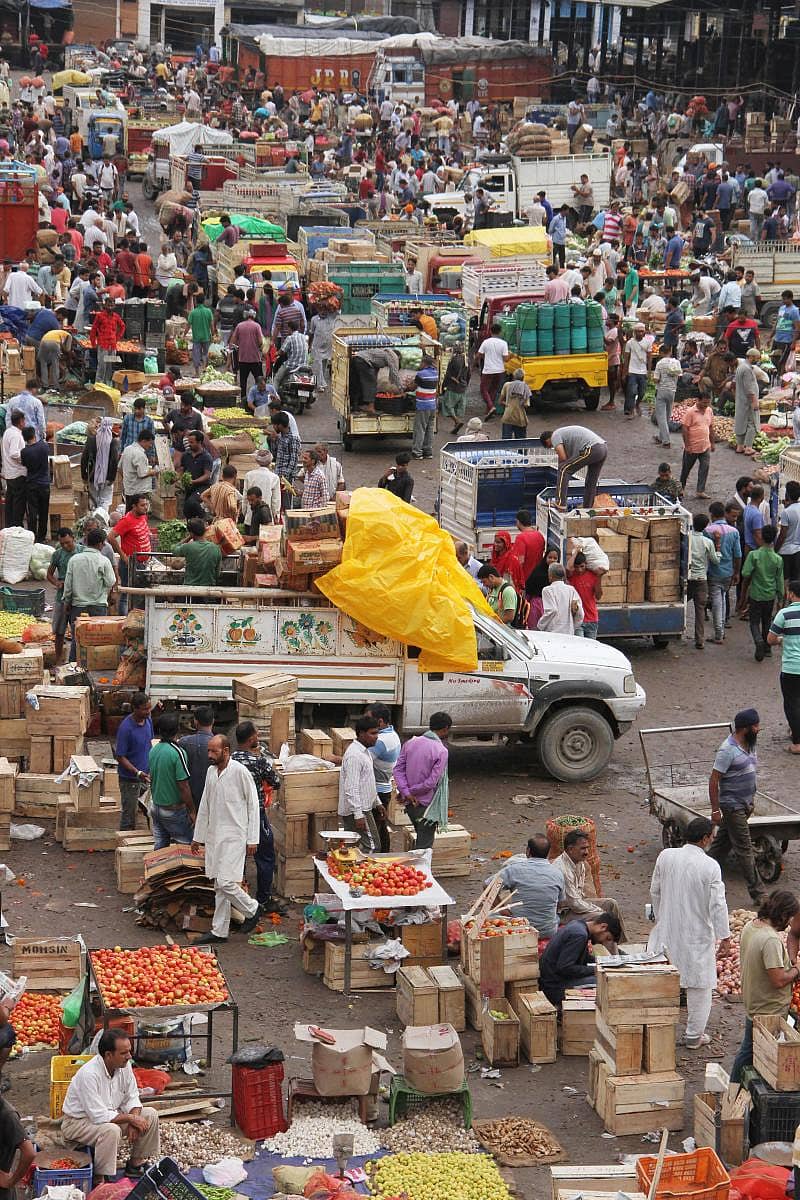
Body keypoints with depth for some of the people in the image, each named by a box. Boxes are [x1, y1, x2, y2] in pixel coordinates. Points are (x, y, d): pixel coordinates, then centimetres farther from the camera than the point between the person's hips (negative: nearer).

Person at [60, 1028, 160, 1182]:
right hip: (78, 1122, -8)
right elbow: (99, 1116, -31)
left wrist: (133, 1123, -16)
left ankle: (135, 1163, 12)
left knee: (150, 1115, -2)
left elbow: (132, 1098, 3)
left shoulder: (124, 1066, -8)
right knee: (111, 1130, -37)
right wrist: (130, 1118, -21)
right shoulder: (89, 1074, -32)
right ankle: (99, 1179, -22)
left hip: (109, 1114, 8)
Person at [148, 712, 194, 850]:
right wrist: (191, 811, -11)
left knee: (159, 847, 11)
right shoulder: (177, 753, -20)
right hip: (174, 810, -7)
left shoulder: (153, 750, 2)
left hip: (156, 807, 7)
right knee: (185, 848, 2)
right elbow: (183, 786, -20)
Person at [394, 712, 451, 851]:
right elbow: (432, 782, -18)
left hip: (410, 803, 6)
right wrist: (411, 792, -7)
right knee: (424, 846, 2)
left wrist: (406, 792, -8)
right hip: (426, 804, -6)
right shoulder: (441, 751, -17)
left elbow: (398, 769, -1)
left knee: (421, 838, 24)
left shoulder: (410, 743, 1)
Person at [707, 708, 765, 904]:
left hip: (745, 804, 9)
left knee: (722, 843, 16)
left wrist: (752, 800, 22)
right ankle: (757, 893, 0)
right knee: (744, 849, -4)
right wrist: (715, 810, -18)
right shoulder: (728, 750, -21)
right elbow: (714, 781, -19)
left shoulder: (750, 744, 6)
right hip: (733, 806, -9)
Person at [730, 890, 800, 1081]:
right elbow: (778, 980, -29)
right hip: (771, 1012, -9)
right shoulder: (771, 940, -29)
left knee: (747, 1051, 22)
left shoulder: (750, 926, 0)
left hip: (752, 1005, 9)